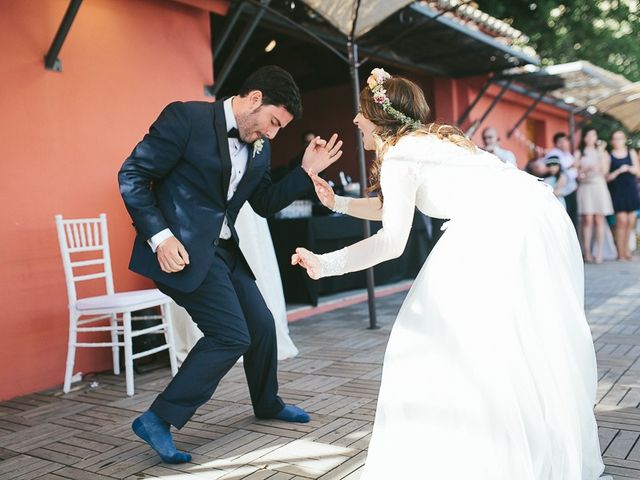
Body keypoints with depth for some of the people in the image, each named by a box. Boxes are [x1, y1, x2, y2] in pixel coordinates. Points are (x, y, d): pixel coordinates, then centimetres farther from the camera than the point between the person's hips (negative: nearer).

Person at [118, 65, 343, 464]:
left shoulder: (259, 149, 8)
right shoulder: (186, 118, -14)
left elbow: (265, 203, 15)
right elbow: (132, 175, -13)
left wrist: (307, 171, 2)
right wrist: (160, 236, -21)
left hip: (224, 250, 8)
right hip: (183, 249, -8)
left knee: (262, 325, 14)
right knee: (232, 336, -13)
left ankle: (267, 403, 39)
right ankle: (159, 419, 0)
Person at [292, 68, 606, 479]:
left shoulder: (398, 156, -4)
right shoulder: (428, 139, 24)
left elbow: (392, 241, -12)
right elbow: (388, 206, 34)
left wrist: (326, 265, -9)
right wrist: (337, 202, 27)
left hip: (506, 226, -10)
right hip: (535, 216, 10)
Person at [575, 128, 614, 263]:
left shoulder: (603, 152, 13)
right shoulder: (579, 153, 11)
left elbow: (605, 171, -1)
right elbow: (575, 172, 4)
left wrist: (601, 152, -3)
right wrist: (586, 169, -13)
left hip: (599, 187, 1)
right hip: (585, 187, -1)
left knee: (599, 220, -4)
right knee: (587, 220, -9)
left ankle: (599, 253, -3)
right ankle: (587, 253, -6)